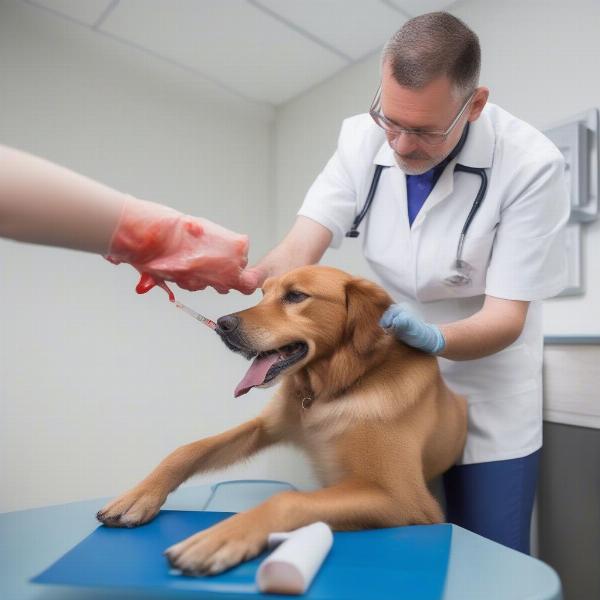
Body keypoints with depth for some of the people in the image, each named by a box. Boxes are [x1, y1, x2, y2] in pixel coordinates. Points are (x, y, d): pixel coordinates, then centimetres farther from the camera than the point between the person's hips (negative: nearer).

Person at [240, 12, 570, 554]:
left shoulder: (530, 164, -21)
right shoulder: (363, 138, -11)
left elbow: (507, 318, -20)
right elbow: (300, 250, -19)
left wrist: (433, 338, -40)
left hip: (489, 393, -2)